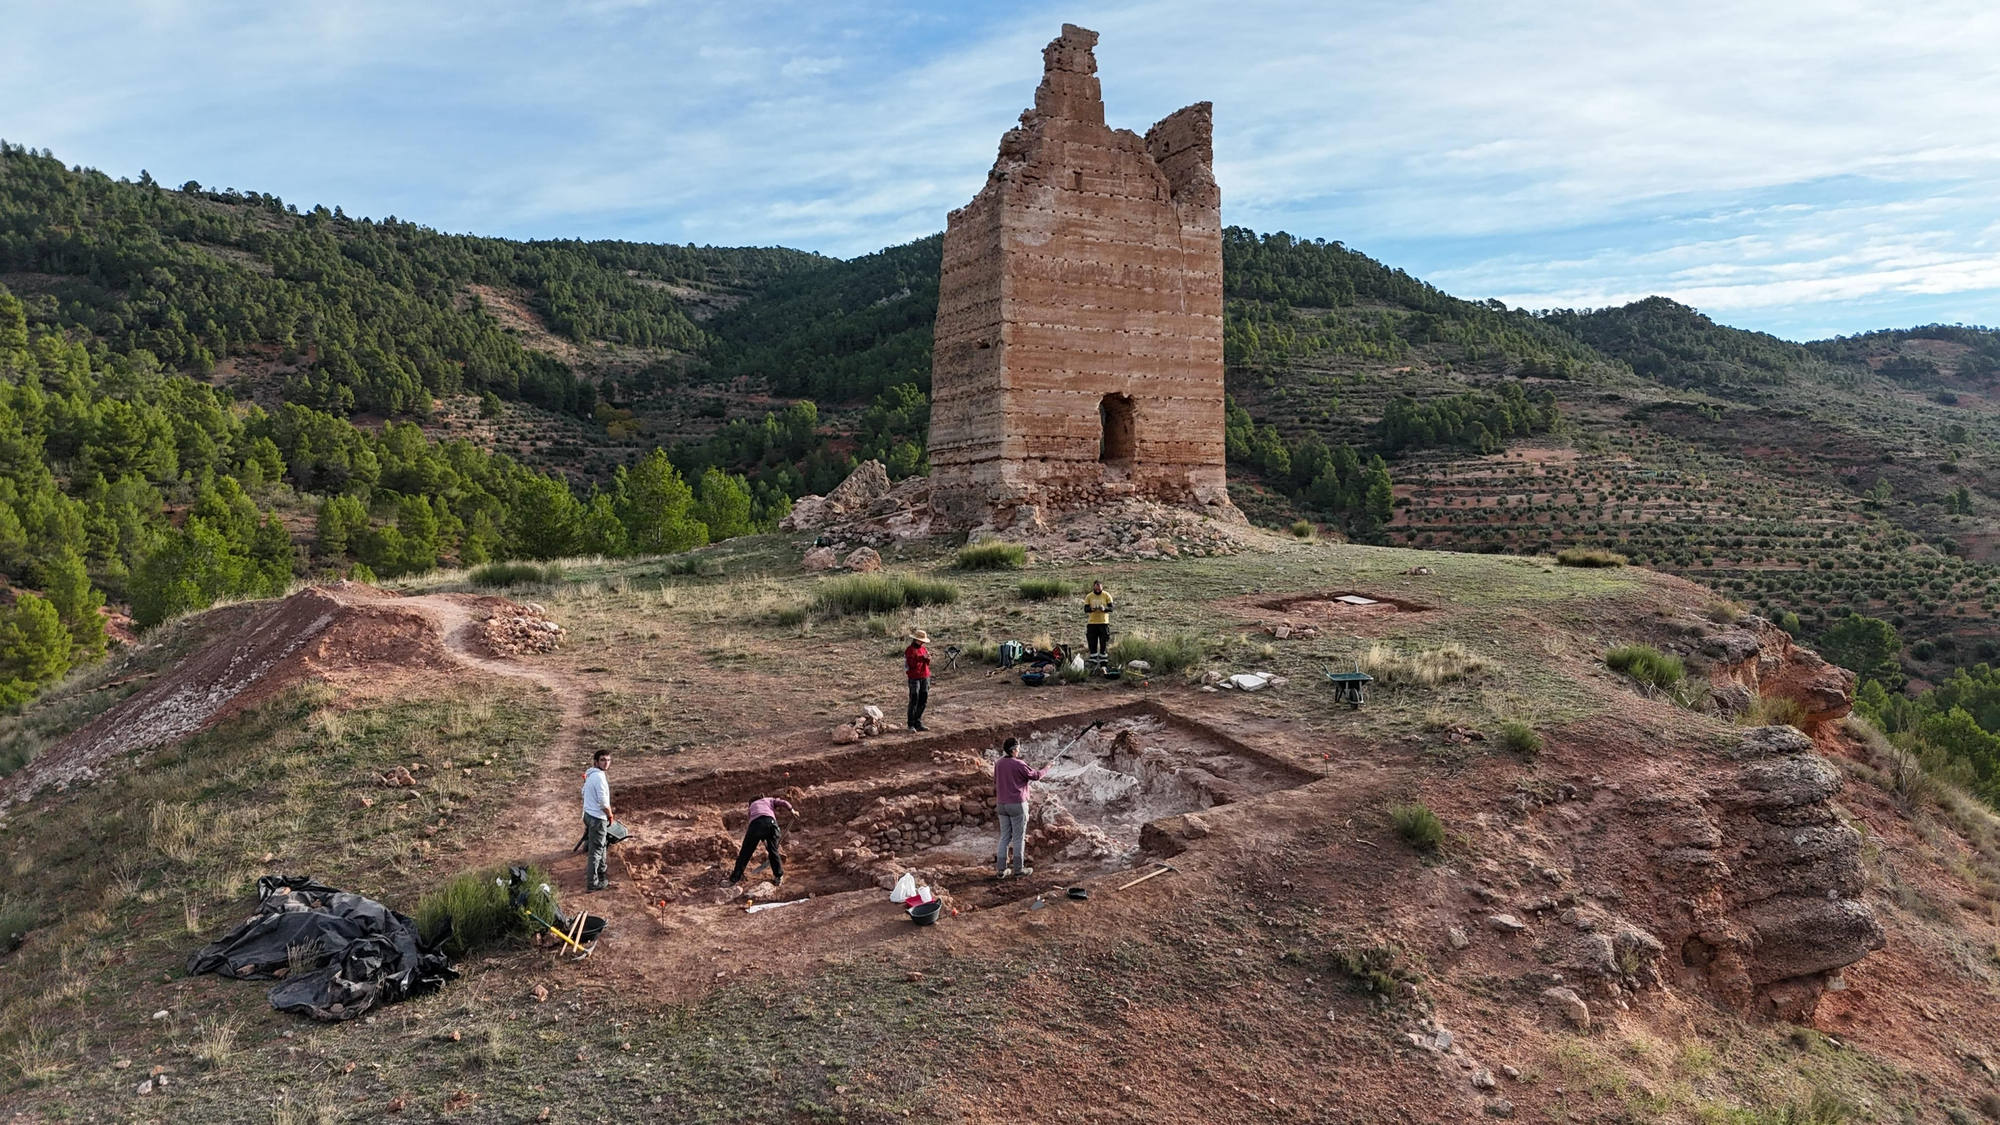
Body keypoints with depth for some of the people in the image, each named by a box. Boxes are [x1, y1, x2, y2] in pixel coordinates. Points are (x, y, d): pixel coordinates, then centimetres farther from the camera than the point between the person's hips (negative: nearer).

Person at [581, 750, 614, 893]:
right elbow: (603, 801, -25)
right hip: (597, 817, -10)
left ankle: (601, 870, 44)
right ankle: (592, 883, 3)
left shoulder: (591, 774, 9)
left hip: (589, 814, 10)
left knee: (600, 845, 27)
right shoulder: (599, 776, -23)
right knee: (596, 850, -3)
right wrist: (610, 816, -10)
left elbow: (584, 793, 20)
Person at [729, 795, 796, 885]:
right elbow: (784, 803, 14)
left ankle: (735, 877, 25)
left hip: (755, 824, 1)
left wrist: (765, 847, 48)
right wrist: (793, 811, 32)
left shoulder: (752, 806, 42)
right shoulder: (771, 800, 37)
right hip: (770, 822, -1)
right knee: (773, 851, 19)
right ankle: (778, 877, 25)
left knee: (746, 852, 15)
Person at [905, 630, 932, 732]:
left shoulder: (923, 649, 15)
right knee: (914, 701, -7)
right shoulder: (910, 650, -6)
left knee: (923, 701, 7)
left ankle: (918, 722, 16)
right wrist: (922, 658, -22)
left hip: (925, 677, 7)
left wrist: (928, 658, -8)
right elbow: (911, 663, -17)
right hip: (914, 678, -7)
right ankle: (911, 724, -2)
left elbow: (927, 664, 12)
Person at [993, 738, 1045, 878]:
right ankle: (1019, 868, 11)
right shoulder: (1018, 764, -16)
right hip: (1017, 804, -6)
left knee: (1004, 837, 11)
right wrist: (1046, 769, 14)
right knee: (1019, 838, 5)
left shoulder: (998, 764, 3)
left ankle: (1001, 869, 10)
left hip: (1002, 804, 6)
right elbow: (1035, 775, -4)